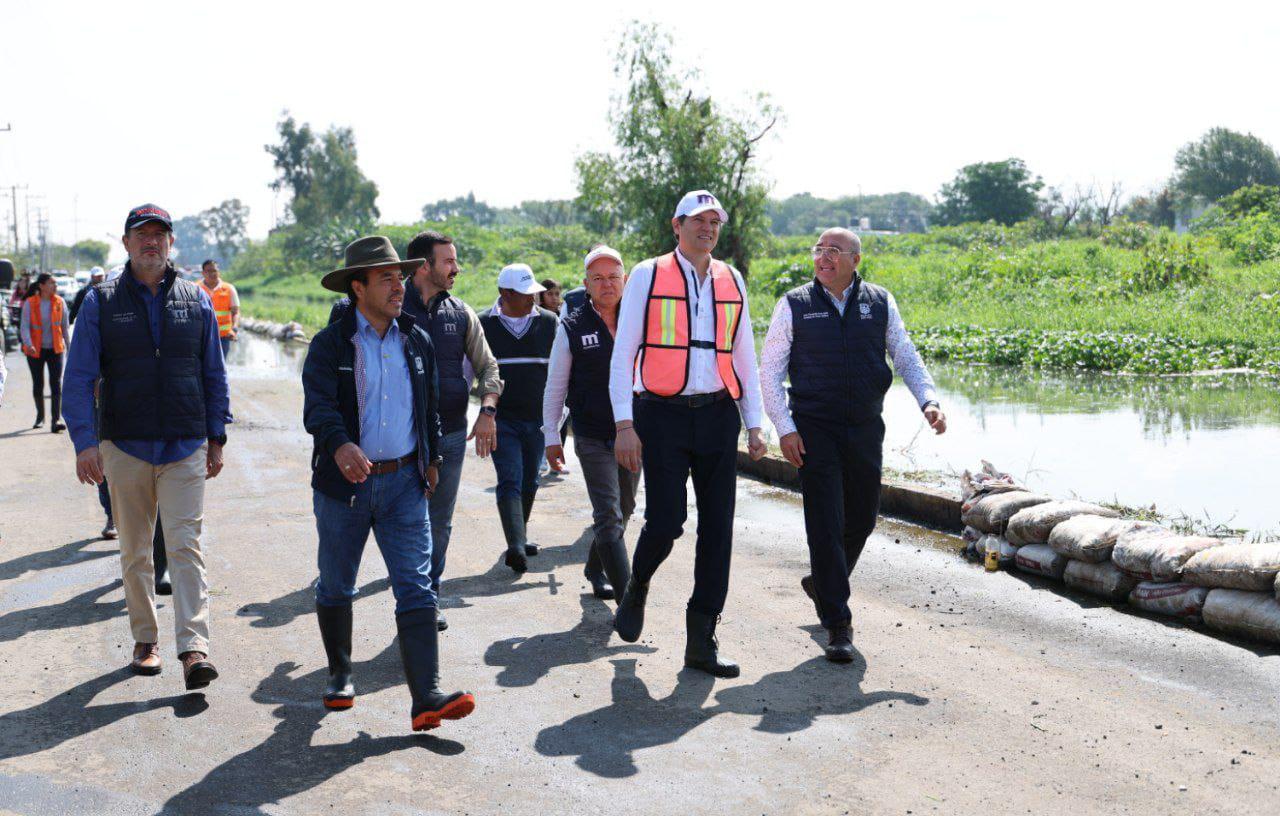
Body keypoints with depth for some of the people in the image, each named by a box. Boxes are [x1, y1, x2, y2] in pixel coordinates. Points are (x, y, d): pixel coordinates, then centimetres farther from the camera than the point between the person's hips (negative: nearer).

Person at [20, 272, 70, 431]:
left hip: (55, 349, 0)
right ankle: (40, 417, 31)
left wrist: (68, 346, 10)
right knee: (38, 385, 13)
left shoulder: (60, 302, -1)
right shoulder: (29, 303, -7)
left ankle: (56, 420, -13)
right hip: (35, 350, 0)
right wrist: (28, 344, -26)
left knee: (56, 385, -10)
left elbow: (65, 326, 7)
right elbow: (25, 326, -10)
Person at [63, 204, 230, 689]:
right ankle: (145, 640, 23)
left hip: (185, 448, 0)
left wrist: (216, 437, 10)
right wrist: (85, 442, -10)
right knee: (135, 552, 10)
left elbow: (214, 375, 13)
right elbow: (79, 377, 0)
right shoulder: (101, 303, 3)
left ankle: (194, 649, -14)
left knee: (185, 545, -9)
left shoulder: (196, 301, 7)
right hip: (125, 447, 1)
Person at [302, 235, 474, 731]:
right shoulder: (329, 345, -5)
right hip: (343, 482, -2)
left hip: (404, 482, 2)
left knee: (417, 589, -7)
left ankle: (427, 699, -10)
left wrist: (432, 459, 20)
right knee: (335, 588, 13)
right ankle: (340, 674, 36)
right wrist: (340, 445, -39)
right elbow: (317, 406, -20)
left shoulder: (417, 341, 9)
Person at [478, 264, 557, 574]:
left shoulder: (549, 322, 4)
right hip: (501, 419, -3)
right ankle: (515, 546, -21)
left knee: (529, 483, 13)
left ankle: (519, 538, 29)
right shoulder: (482, 325, -1)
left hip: (538, 419, 3)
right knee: (510, 481, -13)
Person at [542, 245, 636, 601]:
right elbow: (555, 386, 3)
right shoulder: (572, 328, -2)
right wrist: (551, 436, 2)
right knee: (609, 516, -10)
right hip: (593, 438, -4)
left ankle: (596, 569, 39)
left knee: (623, 511, 17)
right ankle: (627, 597, -9)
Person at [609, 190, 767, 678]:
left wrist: (754, 425, 10)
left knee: (717, 528, 1)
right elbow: (622, 354, -1)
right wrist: (624, 425, -9)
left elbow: (744, 358, 17)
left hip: (717, 415, 4)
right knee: (666, 520, -9)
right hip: (663, 415, -4)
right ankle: (637, 588, 25)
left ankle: (701, 641, 10)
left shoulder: (731, 281, 12)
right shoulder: (648, 276, 1)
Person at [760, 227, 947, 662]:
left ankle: (823, 583, 39)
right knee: (826, 524, -7)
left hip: (866, 429, 3)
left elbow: (906, 358, 10)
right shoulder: (794, 305, -1)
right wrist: (785, 428, -8)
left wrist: (928, 401, -7)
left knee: (861, 520, 12)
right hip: (814, 430, -3)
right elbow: (769, 369, 0)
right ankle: (837, 624, -1)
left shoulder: (880, 303, 6)